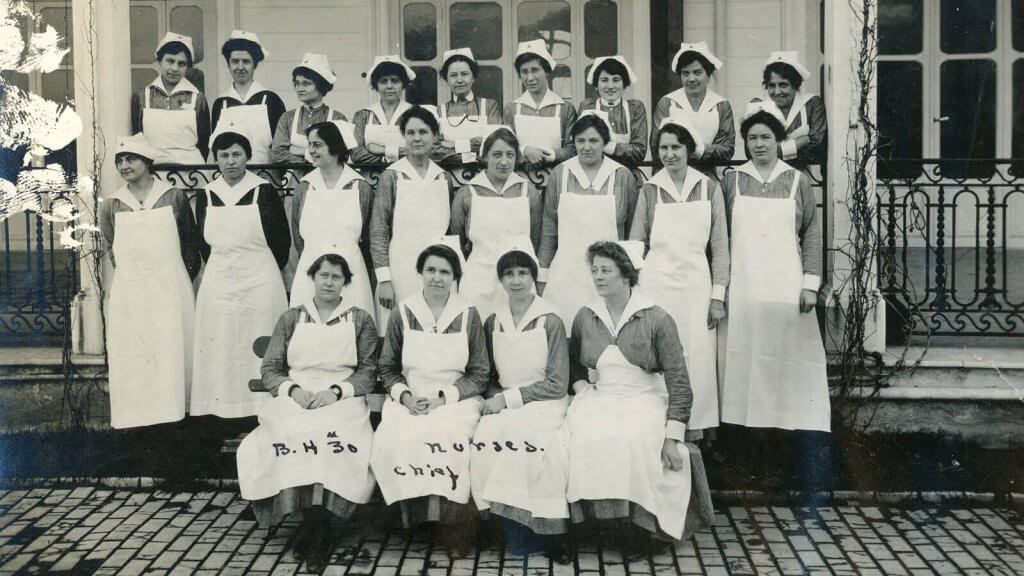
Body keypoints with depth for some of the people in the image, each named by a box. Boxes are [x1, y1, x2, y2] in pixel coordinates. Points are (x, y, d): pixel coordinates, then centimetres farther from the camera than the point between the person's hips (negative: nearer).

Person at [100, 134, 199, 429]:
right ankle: (134, 417, 5)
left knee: (173, 354, -1)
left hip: (170, 289, -2)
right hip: (129, 291, 2)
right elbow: (114, 253, 15)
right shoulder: (111, 206, 6)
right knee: (131, 358, 0)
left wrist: (181, 280, 9)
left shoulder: (174, 198, 1)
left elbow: (191, 245, 8)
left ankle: (173, 412, 7)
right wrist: (133, 275, 10)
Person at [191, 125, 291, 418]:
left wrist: (262, 271, 8)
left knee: (258, 351, -1)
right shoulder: (206, 195, 7)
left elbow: (282, 242, 4)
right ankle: (222, 412, 7)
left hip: (260, 284, -3)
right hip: (217, 284, 3)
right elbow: (203, 244, 16)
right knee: (219, 353, 2)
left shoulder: (264, 191, -2)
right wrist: (222, 268, 12)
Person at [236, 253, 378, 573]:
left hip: (342, 401, -1)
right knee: (291, 437, -32)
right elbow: (270, 369, 12)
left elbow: (369, 371, 6)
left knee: (334, 443, -34)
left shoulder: (360, 319, 13)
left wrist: (335, 391, -11)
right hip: (294, 400, 1)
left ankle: (314, 529, -16)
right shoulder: (291, 318, 17)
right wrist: (293, 390, -8)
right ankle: (316, 531, -16)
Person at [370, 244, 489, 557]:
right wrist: (404, 395, -8)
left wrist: (442, 397, -9)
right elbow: (387, 368, 11)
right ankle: (413, 516, -12)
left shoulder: (468, 314, 3)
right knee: (393, 440, -31)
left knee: (446, 439, -33)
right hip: (409, 399, 1)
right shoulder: (402, 312, 5)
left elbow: (479, 373, 5)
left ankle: (455, 529, -16)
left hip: (456, 399, -1)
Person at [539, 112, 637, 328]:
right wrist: (542, 276, 7)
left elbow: (634, 230, 8)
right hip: (566, 274, 1)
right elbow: (548, 229, 9)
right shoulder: (560, 174, 5)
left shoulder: (623, 176, 2)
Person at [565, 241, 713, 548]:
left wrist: (672, 439, -14)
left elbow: (678, 383, -6)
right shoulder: (585, 317, 8)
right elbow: (573, 365, 24)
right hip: (599, 398, 3)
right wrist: (582, 389, 0)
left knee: (633, 441, -34)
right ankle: (589, 521, -13)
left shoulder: (656, 319, -4)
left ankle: (640, 525, -12)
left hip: (645, 399, -3)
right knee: (582, 440, -29)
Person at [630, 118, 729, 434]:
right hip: (656, 284, 0)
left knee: (698, 361, -1)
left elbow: (720, 247, 4)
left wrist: (718, 295, 0)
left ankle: (694, 432, 11)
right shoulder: (650, 190, 4)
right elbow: (635, 245, 7)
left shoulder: (709, 189, 4)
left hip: (697, 285, 0)